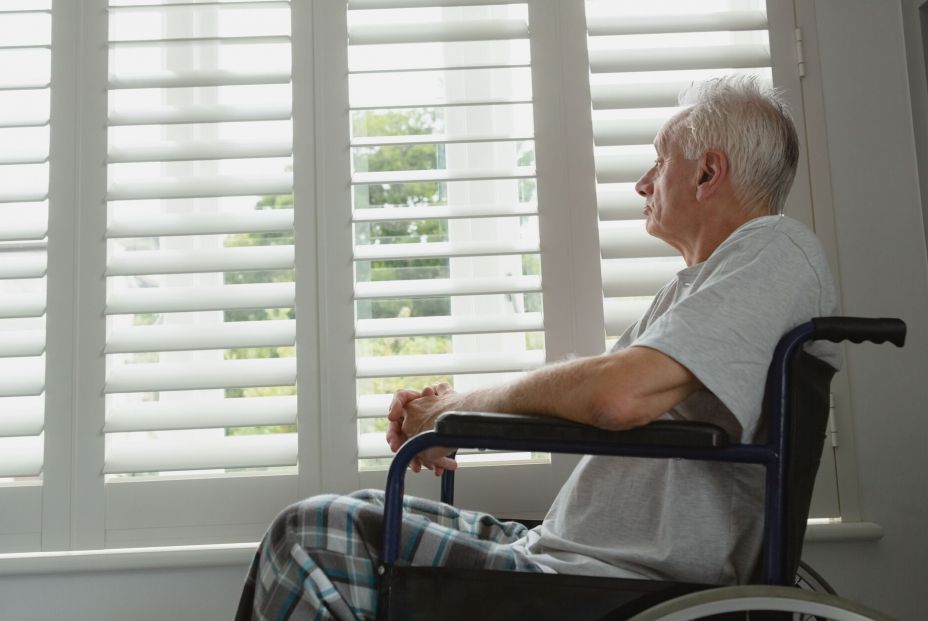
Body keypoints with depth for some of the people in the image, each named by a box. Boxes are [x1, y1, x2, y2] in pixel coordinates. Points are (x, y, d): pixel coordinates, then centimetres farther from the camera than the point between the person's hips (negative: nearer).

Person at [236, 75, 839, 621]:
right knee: (323, 523, 9)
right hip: (563, 553, 10)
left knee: (313, 535, -13)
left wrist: (461, 407, -10)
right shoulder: (693, 286, 21)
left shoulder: (777, 248, -12)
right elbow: (584, 399, 20)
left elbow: (619, 395, -28)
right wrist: (444, 412, 3)